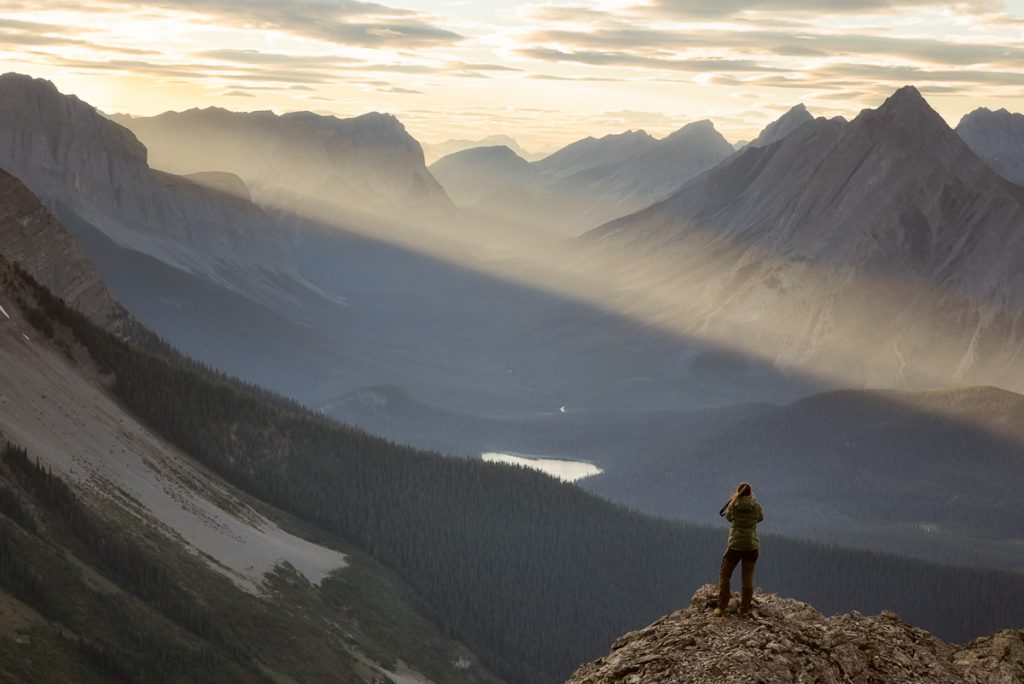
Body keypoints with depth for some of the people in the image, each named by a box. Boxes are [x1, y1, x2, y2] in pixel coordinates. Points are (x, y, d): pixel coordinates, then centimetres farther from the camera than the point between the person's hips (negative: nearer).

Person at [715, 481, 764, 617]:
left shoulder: (733, 505, -9)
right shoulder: (755, 506, -6)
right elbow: (760, 518, 14)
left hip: (735, 546, -1)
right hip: (751, 546, 2)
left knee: (724, 575, 12)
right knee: (748, 578, 11)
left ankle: (722, 607, 6)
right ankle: (744, 609, 12)